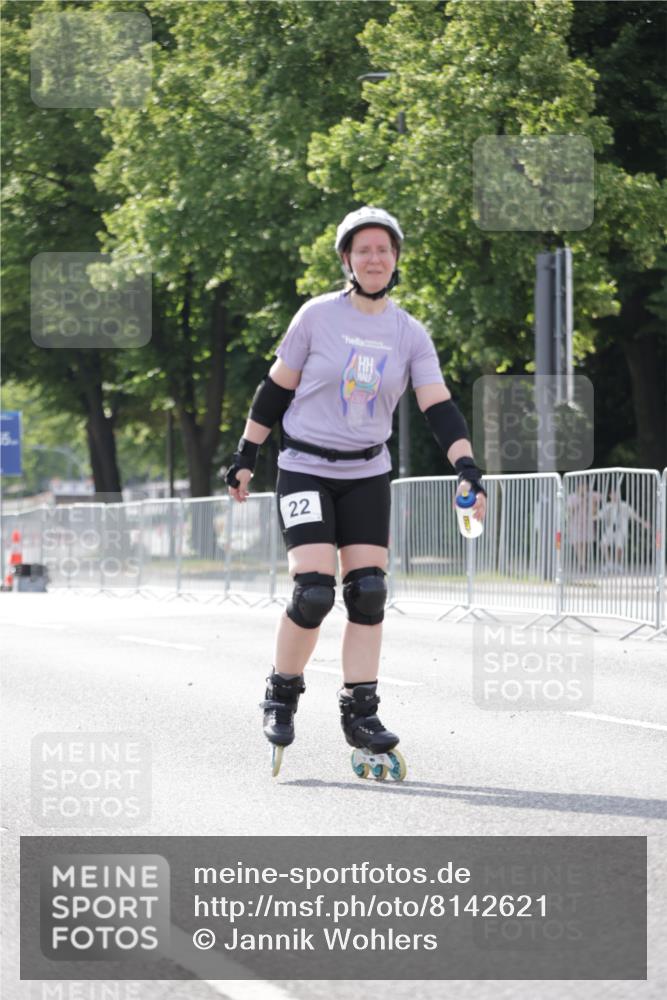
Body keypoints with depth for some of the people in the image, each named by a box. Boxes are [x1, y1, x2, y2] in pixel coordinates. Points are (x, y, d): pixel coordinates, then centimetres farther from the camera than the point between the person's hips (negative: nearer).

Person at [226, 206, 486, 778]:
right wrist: (246, 456, 2)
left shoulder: (410, 334, 1)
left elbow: (439, 407, -5)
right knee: (314, 590, -14)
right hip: (305, 469, -3)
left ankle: (360, 715, 5)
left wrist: (466, 466, -18)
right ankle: (282, 696, 7)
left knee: (368, 592, -3)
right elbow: (276, 388, 1)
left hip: (368, 475, 3)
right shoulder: (317, 317, -6)